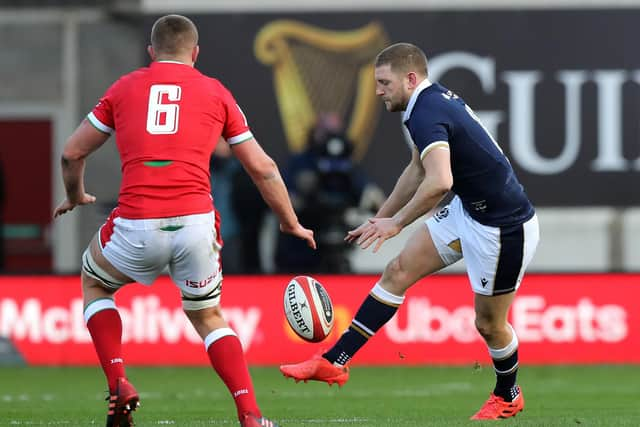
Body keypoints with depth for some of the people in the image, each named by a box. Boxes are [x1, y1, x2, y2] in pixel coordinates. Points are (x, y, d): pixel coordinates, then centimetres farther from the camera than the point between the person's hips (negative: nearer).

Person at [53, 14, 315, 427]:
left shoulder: (125, 88, 15)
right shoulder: (216, 92, 14)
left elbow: (72, 154, 20)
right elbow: (262, 168, 15)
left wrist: (75, 197, 40)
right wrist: (291, 223, 29)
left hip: (137, 226, -1)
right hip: (195, 223, 1)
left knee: (94, 282, 30)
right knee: (208, 316, 24)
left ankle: (118, 385, 13)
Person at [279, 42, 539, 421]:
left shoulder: (427, 114, -24)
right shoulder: (438, 99, 6)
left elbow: (439, 182, -40)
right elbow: (418, 171, 20)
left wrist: (397, 222, -28)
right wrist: (380, 218, 24)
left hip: (503, 227, -10)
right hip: (467, 210, 10)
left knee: (489, 323, 6)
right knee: (398, 272, 5)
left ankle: (507, 396, 33)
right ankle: (334, 362, 6)